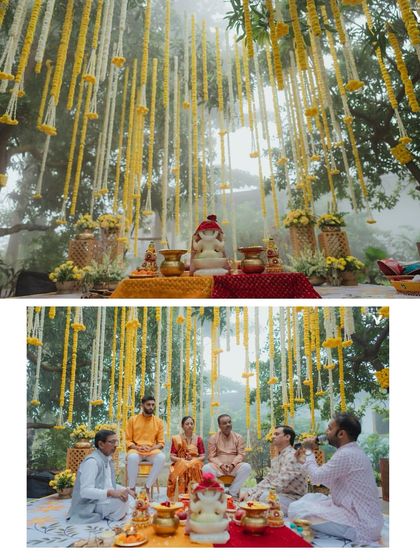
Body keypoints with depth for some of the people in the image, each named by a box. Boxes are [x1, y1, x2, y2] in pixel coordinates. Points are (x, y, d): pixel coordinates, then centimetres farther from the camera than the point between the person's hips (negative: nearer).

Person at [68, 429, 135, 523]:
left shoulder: (108, 459, 8)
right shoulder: (92, 461, -21)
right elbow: (85, 491, -29)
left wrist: (126, 490, 3)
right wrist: (111, 493, -36)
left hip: (102, 498, 10)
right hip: (89, 505, -10)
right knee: (121, 501, -23)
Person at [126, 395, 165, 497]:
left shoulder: (158, 421, 7)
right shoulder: (132, 420, 4)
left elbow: (161, 443, 6)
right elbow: (128, 440, 4)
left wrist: (151, 448, -14)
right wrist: (137, 447, -15)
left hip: (152, 451, 1)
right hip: (136, 450, -1)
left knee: (161, 457, -34)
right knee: (132, 457, -38)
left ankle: (148, 487, -16)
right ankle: (132, 488, -15)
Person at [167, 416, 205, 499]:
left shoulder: (198, 439, 9)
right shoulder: (176, 439, 7)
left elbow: (203, 456, 5)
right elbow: (172, 457, 3)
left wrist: (193, 459, -13)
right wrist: (183, 459, -15)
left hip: (195, 464, 1)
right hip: (180, 464, -1)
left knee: (194, 467, -36)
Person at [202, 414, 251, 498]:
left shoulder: (238, 437, 8)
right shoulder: (213, 438, 5)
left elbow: (241, 454, 1)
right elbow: (211, 456, 0)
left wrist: (233, 464, -17)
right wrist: (221, 465, -18)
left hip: (234, 467, 1)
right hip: (218, 466, -1)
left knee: (246, 467, -29)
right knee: (206, 468, -31)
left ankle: (232, 492, -19)